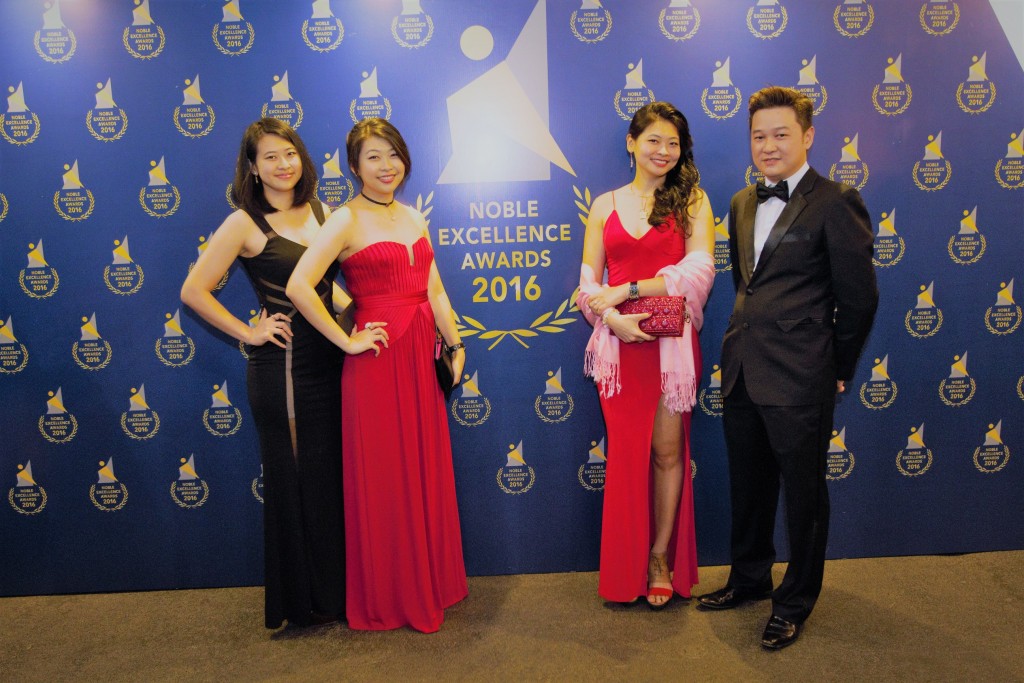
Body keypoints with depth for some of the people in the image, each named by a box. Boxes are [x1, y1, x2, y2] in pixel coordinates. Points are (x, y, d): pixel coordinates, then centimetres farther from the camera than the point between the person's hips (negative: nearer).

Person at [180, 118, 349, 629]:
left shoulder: (317, 211, 9)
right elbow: (194, 291, -8)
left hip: (328, 359, 6)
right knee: (295, 480, 5)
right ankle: (302, 602, 23)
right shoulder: (245, 223, -8)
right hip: (283, 366, -6)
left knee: (334, 475, 14)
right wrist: (247, 332, -8)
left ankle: (334, 589, 31)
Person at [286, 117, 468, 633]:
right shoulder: (348, 220, -8)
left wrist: (455, 344, 7)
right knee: (382, 479, 4)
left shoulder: (414, 218, 14)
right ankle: (387, 600, 22)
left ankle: (430, 583, 32)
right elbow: (298, 287, -18)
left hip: (421, 356, 7)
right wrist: (347, 342, -14)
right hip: (377, 359, -6)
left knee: (427, 471, 14)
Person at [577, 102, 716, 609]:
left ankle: (661, 558, 20)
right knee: (626, 451, 6)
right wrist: (615, 319, -14)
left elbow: (698, 271, -8)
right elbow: (588, 283, 5)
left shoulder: (692, 200, 6)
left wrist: (629, 288, -12)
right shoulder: (605, 206, 11)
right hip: (618, 342, 1)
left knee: (667, 450, 4)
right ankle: (627, 569, 19)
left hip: (672, 341, -1)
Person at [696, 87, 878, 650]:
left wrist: (838, 370, -1)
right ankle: (749, 579, 40)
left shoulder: (836, 202, -10)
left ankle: (795, 602, 29)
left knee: (803, 492, 9)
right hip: (742, 371, 7)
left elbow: (859, 297, -7)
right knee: (748, 486, 20)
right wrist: (749, 333, 15)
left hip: (799, 380, -6)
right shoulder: (742, 203, 11)